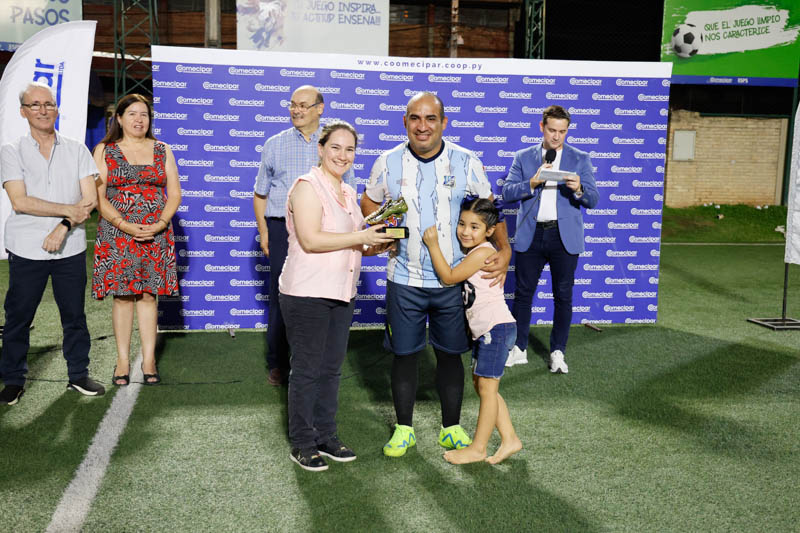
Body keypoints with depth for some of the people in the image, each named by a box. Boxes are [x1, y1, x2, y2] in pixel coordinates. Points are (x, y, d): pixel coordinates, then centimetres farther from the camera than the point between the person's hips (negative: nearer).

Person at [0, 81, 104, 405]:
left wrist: (64, 227, -13)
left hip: (71, 248, 1)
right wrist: (70, 211, -10)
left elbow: (90, 200, 0)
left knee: (74, 315, 7)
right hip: (26, 250, -1)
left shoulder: (76, 150, 7)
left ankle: (78, 375, 20)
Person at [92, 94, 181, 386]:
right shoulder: (104, 151, 6)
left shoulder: (162, 151, 11)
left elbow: (174, 193, 5)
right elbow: (97, 196, -2)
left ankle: (149, 360, 8)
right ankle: (123, 361, 10)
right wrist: (125, 225, -14)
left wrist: (160, 224, -10)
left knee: (149, 294, 2)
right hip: (117, 234, -1)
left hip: (156, 234, 1)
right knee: (122, 296, 1)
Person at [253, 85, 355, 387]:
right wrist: (263, 231, 6)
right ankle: (278, 364, 13)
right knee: (281, 295, 1)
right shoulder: (275, 144, 10)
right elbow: (261, 193, 14)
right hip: (283, 228, 0)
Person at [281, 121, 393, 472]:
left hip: (341, 294, 8)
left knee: (331, 368, 14)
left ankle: (325, 436, 27)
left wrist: (375, 247, 5)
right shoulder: (308, 186, -10)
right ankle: (301, 443, 14)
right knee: (306, 370, 1)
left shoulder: (348, 193, 16)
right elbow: (310, 240, -21)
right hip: (307, 294, -8)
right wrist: (360, 238, -21)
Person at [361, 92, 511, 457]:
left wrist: (504, 250, -11)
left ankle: (451, 429, 28)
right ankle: (403, 429, 26)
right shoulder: (388, 163, -2)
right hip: (404, 279, 0)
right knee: (404, 355, 9)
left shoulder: (466, 163, -4)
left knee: (450, 354, 11)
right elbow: (369, 202, 14)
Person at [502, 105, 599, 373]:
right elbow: (507, 192, 0)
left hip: (564, 237, 0)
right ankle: (519, 349, 19)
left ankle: (558, 352, 17)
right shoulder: (523, 157, 8)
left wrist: (579, 189, -20)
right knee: (523, 293, 6)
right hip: (530, 236, 1)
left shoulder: (580, 159, 6)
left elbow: (593, 200, 1)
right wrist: (532, 183, -16)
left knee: (563, 296, 5)